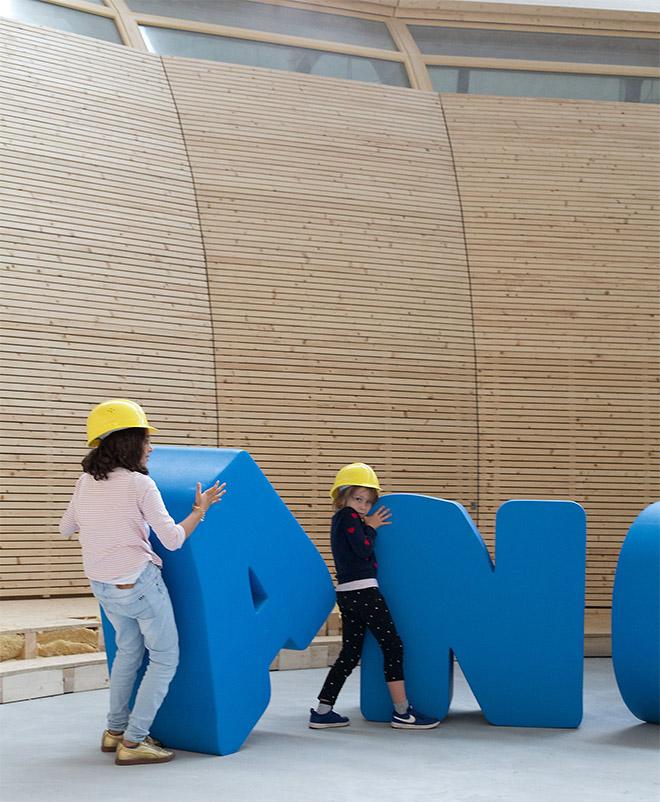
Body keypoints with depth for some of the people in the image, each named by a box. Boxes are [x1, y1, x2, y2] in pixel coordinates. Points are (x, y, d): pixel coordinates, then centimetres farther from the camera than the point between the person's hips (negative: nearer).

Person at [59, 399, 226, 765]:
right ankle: (133, 742, 2)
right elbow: (173, 539, -16)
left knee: (128, 650, 26)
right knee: (164, 659, 6)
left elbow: (65, 528, 18)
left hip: (103, 587, 7)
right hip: (140, 584, -7)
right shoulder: (140, 484, -15)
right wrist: (201, 509, -2)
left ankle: (116, 731, 30)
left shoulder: (86, 482, 3)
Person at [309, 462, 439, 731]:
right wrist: (371, 527, -3)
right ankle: (402, 712, -1)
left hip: (346, 593, 9)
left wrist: (370, 527, 11)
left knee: (350, 652, 12)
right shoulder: (349, 516, -9)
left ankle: (322, 711, 10)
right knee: (392, 645, -2)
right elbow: (364, 548, -17)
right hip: (363, 590, -9)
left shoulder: (340, 519, 18)